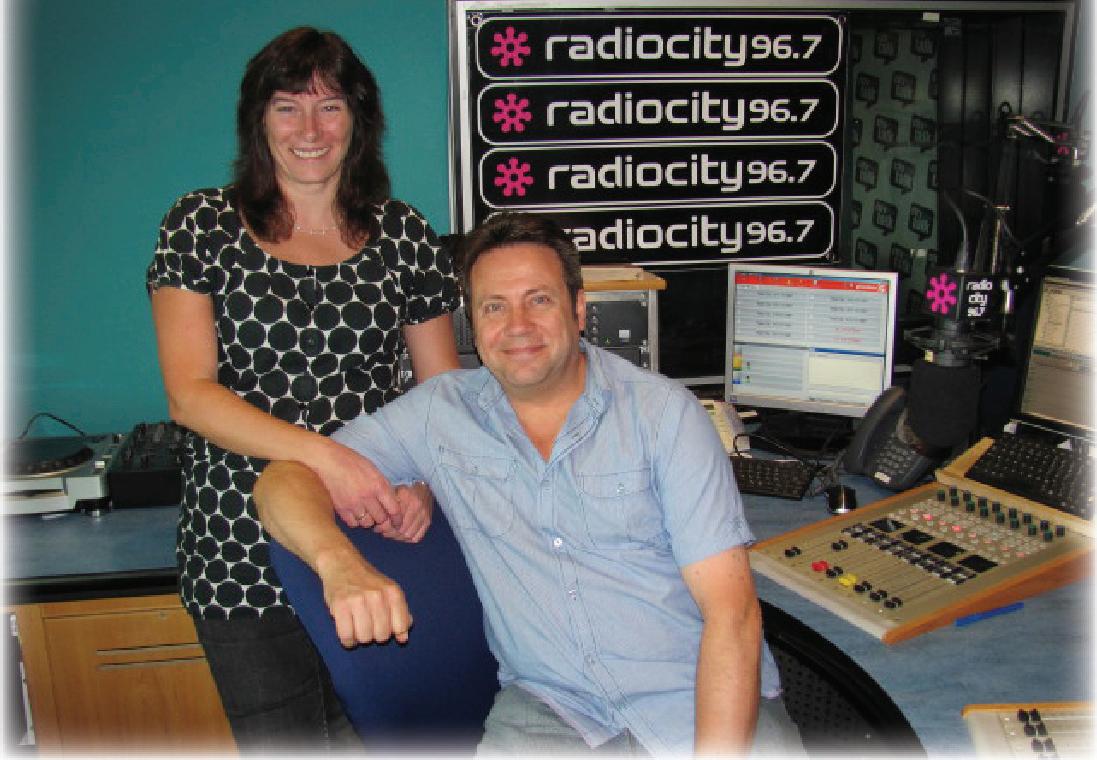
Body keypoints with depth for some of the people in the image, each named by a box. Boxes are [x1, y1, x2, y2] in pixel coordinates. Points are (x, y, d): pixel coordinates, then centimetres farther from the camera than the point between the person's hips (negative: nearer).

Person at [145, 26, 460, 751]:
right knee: (278, 742, 10)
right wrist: (322, 452, -21)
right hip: (245, 549, -1)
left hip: (377, 540, 1)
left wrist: (425, 485, -12)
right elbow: (190, 393, -7)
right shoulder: (202, 225, 1)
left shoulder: (404, 236, 5)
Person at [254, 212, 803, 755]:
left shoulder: (663, 410, -5)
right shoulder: (440, 414, 3)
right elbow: (286, 478, 0)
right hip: (551, 709, 1)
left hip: (701, 701, -1)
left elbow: (730, 608, -9)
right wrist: (338, 561, -21)